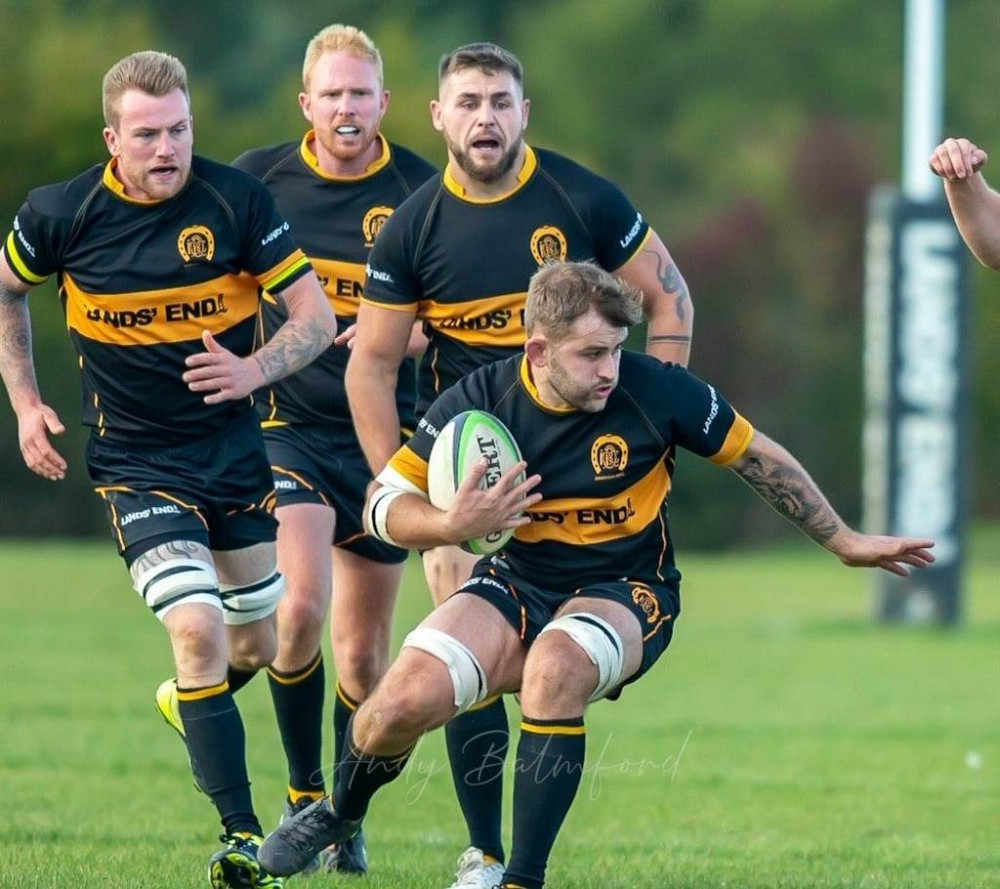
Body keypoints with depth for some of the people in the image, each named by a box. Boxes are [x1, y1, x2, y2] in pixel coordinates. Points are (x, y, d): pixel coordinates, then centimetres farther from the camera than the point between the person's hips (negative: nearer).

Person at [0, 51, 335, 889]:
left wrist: (253, 370, -27)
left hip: (236, 453, 2)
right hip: (138, 464, -2)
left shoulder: (237, 200, -11)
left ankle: (190, 701, 52)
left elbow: (316, 314, -9)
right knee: (199, 630, -20)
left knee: (261, 647, 15)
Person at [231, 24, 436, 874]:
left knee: (363, 653, 7)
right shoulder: (258, 179, -1)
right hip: (287, 423, -1)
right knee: (299, 608, -21)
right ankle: (304, 797, -3)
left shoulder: (420, 190, -3)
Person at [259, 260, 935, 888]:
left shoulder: (654, 390, -16)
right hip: (519, 582, 2)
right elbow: (384, 505, -5)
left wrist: (846, 543, 6)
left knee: (555, 666, -37)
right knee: (405, 702, -21)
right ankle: (341, 812, 17)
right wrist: (454, 525, -26)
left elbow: (761, 460, -1)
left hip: (626, 593, -2)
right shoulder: (480, 400, -13)